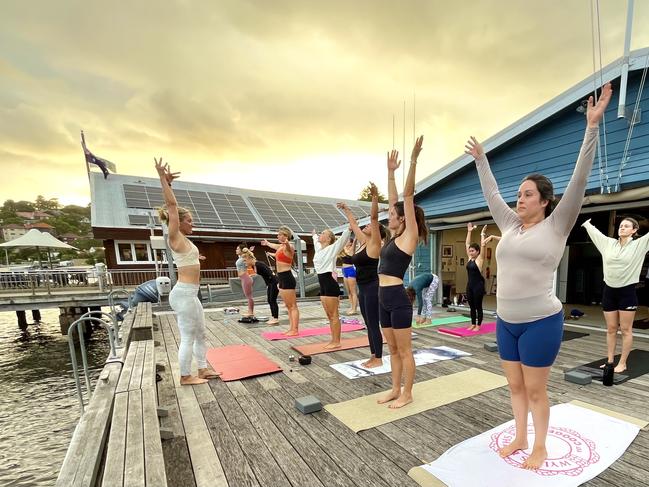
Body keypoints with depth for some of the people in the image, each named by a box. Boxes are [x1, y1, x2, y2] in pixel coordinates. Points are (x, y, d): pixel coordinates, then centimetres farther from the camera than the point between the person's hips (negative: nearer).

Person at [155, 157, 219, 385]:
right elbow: (171, 205, -17)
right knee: (188, 337, 2)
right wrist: (163, 180, -16)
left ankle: (203, 369, 30)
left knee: (200, 334, 17)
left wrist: (168, 182, 16)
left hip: (190, 293, 10)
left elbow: (173, 207, 15)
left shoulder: (181, 238, 11)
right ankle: (185, 376, 17)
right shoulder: (175, 238, -11)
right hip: (184, 294, -10)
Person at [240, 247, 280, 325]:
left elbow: (270, 273, -25)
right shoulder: (253, 266, 5)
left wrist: (278, 284, -25)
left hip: (274, 282, -10)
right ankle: (273, 318, 18)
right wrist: (267, 285, 19)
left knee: (273, 300, -5)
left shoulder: (258, 265, -24)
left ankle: (276, 319, 3)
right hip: (269, 283, 10)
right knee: (269, 300, 12)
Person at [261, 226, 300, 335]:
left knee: (293, 306, -4)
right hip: (282, 278, 10)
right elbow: (274, 246, 38)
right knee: (288, 306, 14)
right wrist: (267, 243, 58)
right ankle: (291, 328, 22)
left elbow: (289, 247, -39)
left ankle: (295, 330, 1)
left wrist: (287, 244, -62)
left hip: (287, 278, -10)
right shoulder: (281, 246, 15)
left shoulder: (288, 247, -13)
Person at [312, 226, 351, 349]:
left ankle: (337, 342, 7)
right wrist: (314, 235, 53)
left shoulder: (332, 248, -7)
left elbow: (343, 238, -18)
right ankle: (333, 340, 20)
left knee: (334, 315, -1)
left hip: (331, 284, -8)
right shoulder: (319, 248, 14)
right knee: (329, 316, 12)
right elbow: (316, 240, 36)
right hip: (323, 285, 8)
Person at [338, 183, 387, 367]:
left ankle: (379, 359, 13)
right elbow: (354, 224, 24)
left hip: (372, 288, -9)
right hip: (363, 288, 9)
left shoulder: (374, 243, -10)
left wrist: (375, 197, -30)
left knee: (373, 324, 0)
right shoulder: (362, 241, 11)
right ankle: (373, 356, 26)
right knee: (369, 324, 15)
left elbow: (374, 217, -21)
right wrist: (346, 210, 32)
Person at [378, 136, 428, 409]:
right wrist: (390, 171, 16)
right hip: (384, 299, 9)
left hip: (398, 299, -9)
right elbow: (394, 200, 14)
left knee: (404, 350, 7)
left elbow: (408, 196, -15)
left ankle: (407, 394, 22)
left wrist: (413, 161, -16)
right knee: (393, 349, 18)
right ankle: (395, 390, 32)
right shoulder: (395, 236, 10)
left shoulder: (409, 235, -9)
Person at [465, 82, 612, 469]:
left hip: (541, 322, -5)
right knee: (515, 386, 18)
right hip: (506, 322, 5)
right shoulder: (511, 226, 7)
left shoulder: (556, 226, -6)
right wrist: (481, 160, 22)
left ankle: (540, 447, 30)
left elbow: (579, 181, -13)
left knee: (535, 390, 9)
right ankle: (520, 438, 37)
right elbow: (492, 195, 16)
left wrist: (592, 125, -16)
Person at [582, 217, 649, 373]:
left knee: (626, 330, 5)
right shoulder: (608, 243, 7)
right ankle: (610, 361, 19)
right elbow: (594, 232, 20)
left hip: (627, 291, -3)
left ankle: (622, 363, 14)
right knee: (611, 329, 10)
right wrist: (586, 223, 32)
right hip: (609, 291, 3)